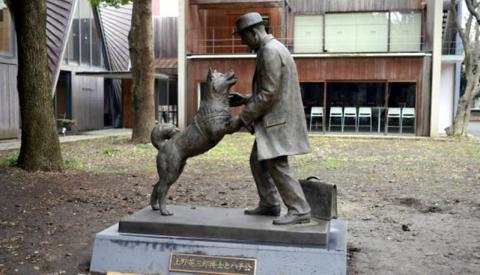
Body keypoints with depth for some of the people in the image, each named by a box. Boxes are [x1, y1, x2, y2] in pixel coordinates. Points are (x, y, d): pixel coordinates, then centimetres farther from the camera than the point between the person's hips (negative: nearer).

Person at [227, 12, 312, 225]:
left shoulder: (270, 51, -17)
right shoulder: (269, 49, 16)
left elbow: (268, 94, -21)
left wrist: (241, 119, -17)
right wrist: (245, 100, 15)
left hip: (278, 119, -10)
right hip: (273, 118, 11)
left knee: (277, 164, -8)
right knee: (258, 160, 14)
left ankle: (299, 211, 0)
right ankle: (269, 204, 23)